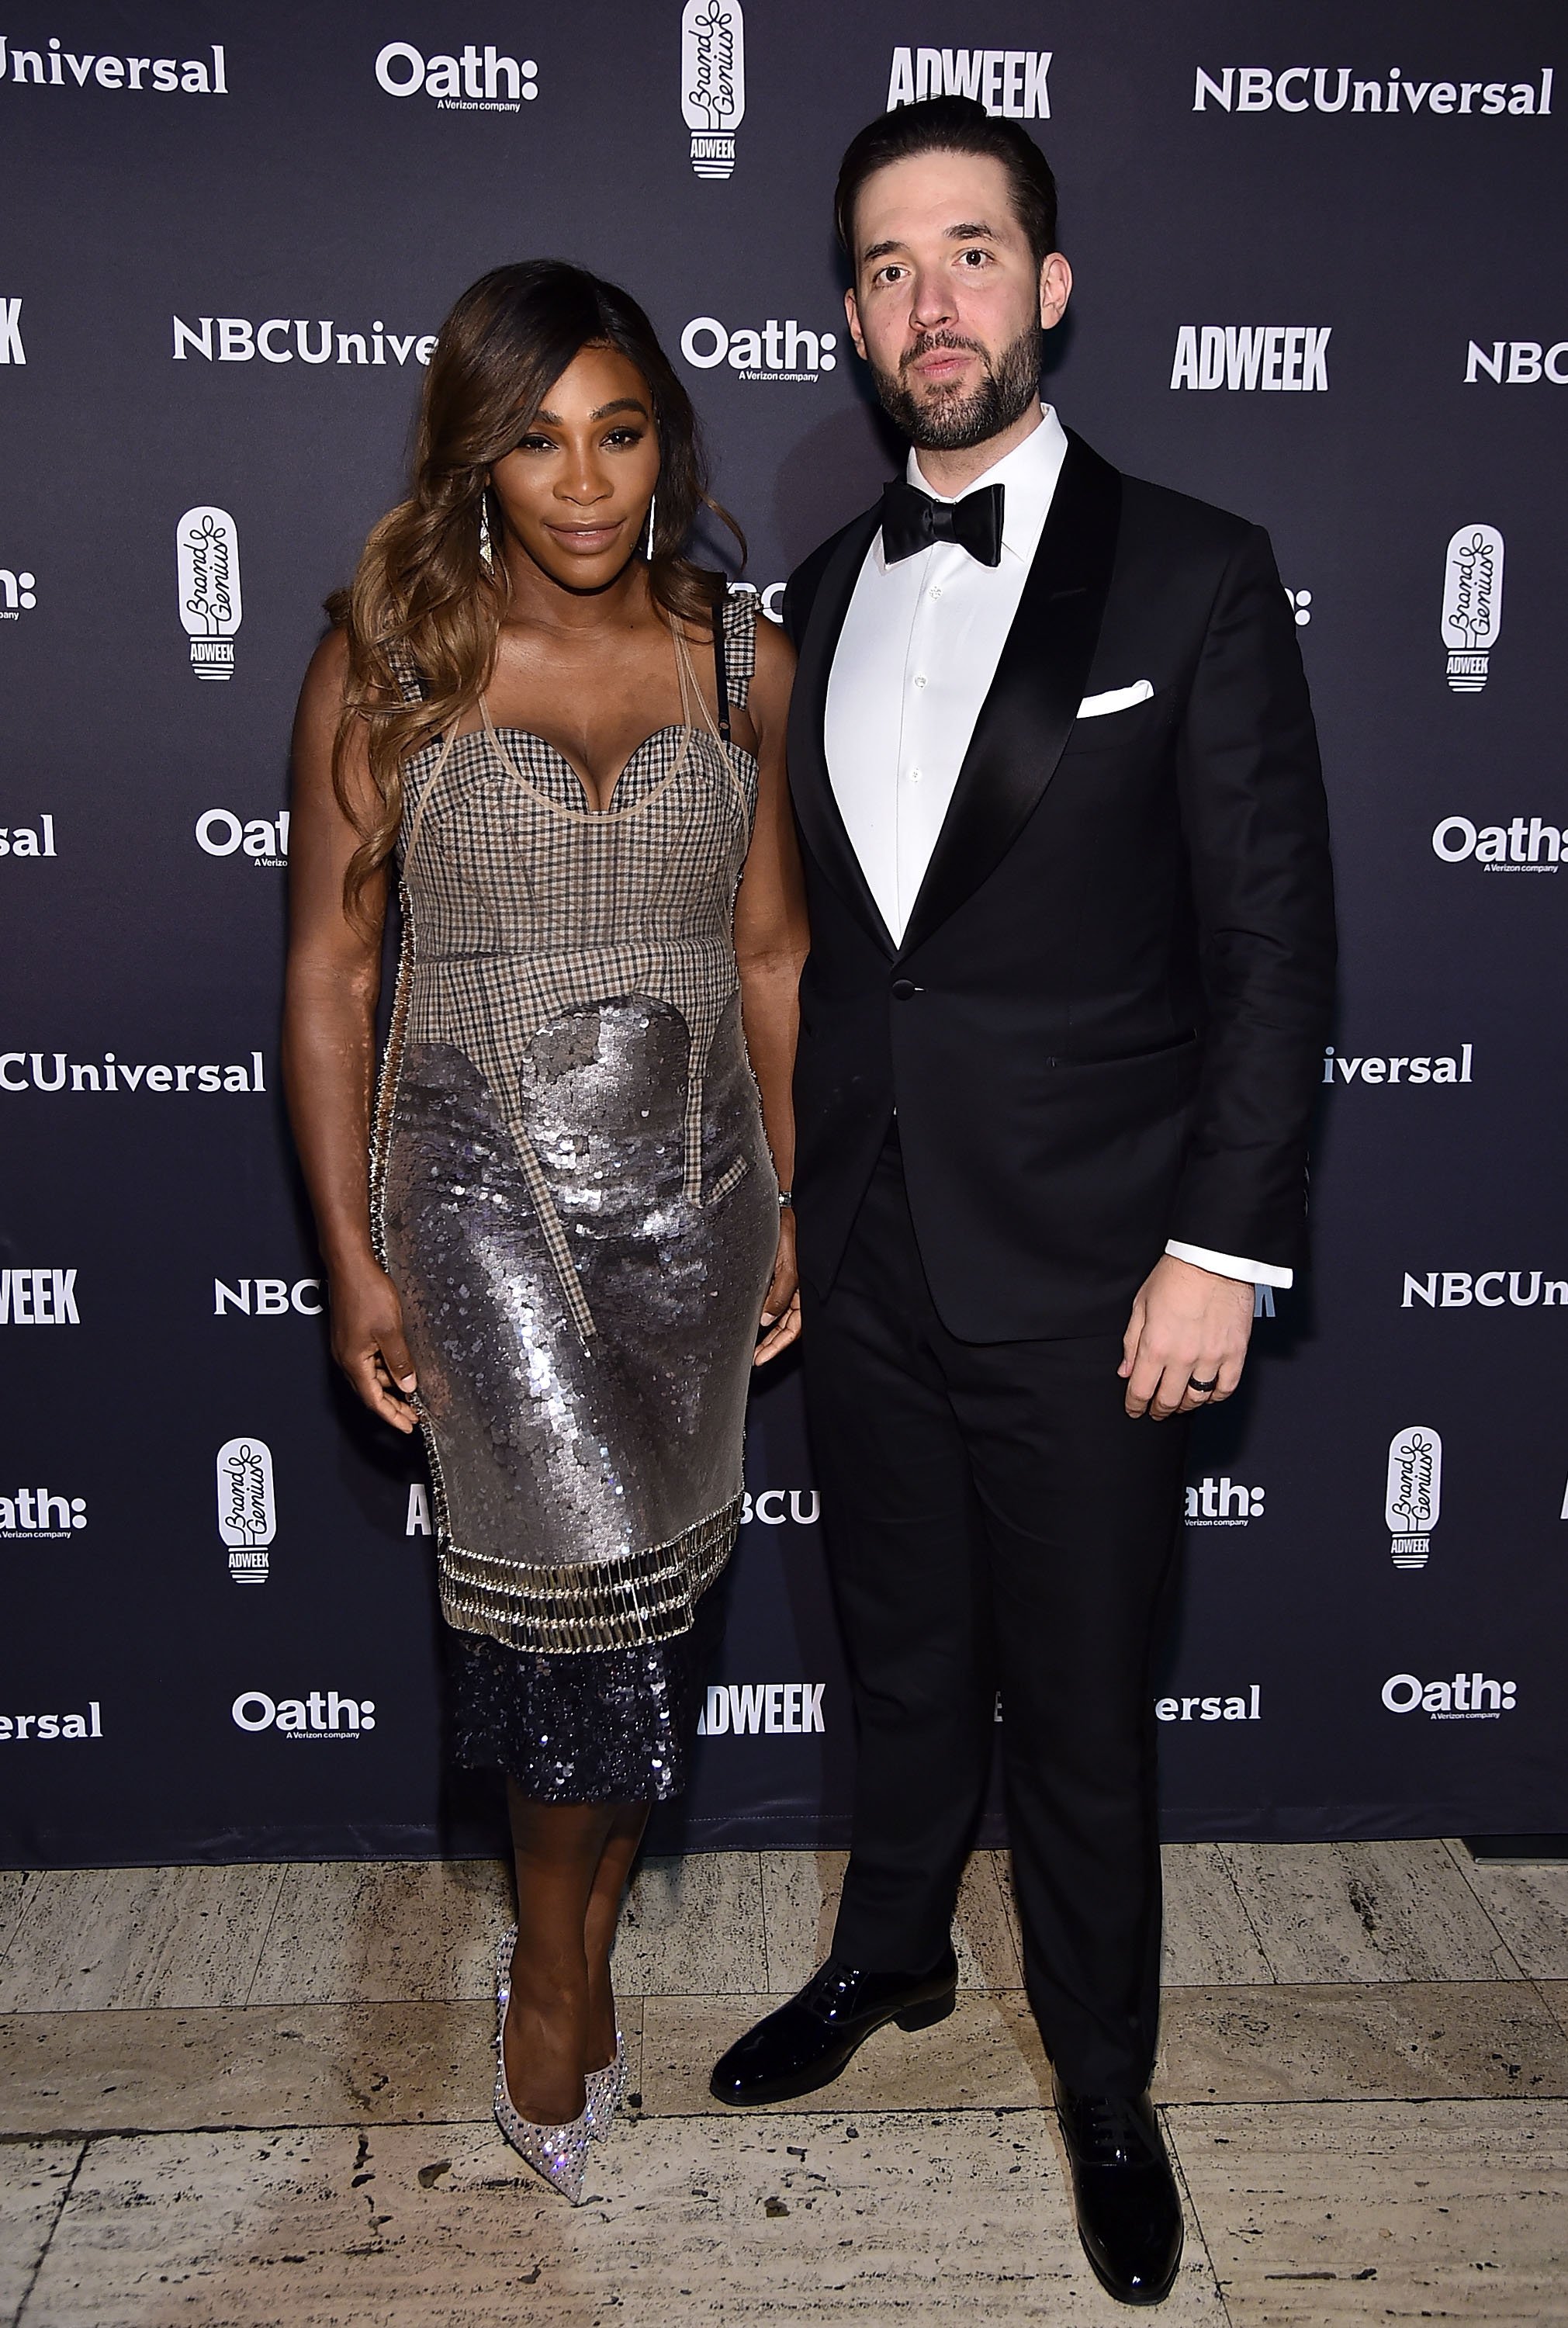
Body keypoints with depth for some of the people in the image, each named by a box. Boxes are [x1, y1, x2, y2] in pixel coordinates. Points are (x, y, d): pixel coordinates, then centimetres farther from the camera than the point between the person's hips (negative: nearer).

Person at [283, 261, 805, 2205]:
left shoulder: (739, 656, 1)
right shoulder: (387, 661, -6)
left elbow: (769, 950, 8)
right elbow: (329, 972, -3)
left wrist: (790, 1201, 8)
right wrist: (352, 1257, -5)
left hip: (691, 1181, 3)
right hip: (484, 1181, -3)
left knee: (645, 1592, 11)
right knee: (584, 1567, -11)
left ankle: (569, 1936, 36)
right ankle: (557, 1962, 18)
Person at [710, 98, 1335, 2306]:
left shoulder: (1195, 577, -6)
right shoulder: (825, 592, 9)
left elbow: (1276, 942, -8)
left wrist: (1224, 1247, -13)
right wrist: (779, 1190, 13)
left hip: (1083, 1282, -4)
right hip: (867, 1257, 4)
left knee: (1081, 1711, 11)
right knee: (907, 1660, 22)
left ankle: (1104, 2083, 36)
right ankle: (891, 1955, 47)